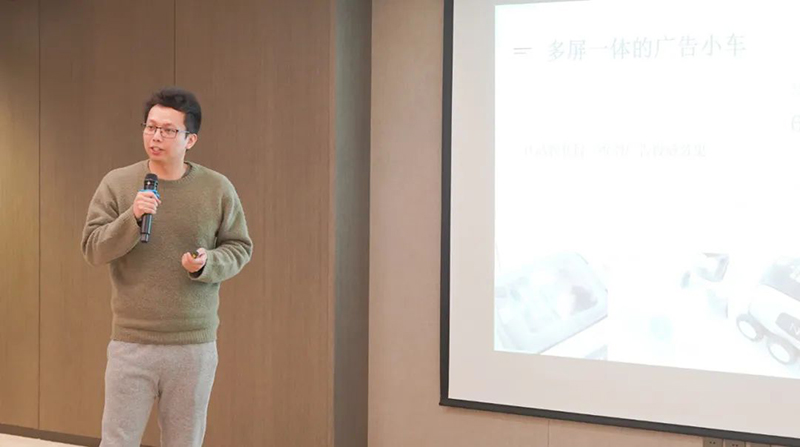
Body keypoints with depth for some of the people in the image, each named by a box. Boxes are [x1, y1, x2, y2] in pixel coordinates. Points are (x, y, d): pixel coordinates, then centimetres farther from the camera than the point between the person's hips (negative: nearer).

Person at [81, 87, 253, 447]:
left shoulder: (218, 189, 0)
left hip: (195, 345, 1)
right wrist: (131, 218, -20)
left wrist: (207, 264, -14)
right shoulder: (117, 183, -1)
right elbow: (92, 248, -3)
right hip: (131, 343, 0)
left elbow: (240, 248, 6)